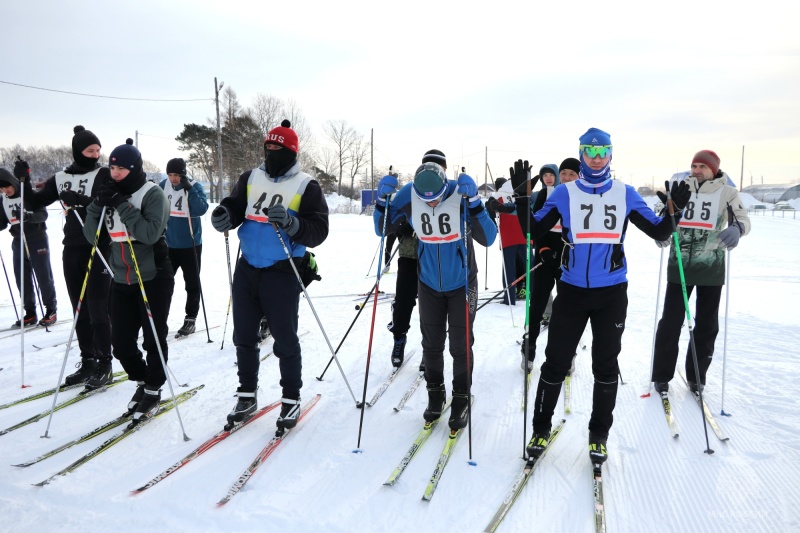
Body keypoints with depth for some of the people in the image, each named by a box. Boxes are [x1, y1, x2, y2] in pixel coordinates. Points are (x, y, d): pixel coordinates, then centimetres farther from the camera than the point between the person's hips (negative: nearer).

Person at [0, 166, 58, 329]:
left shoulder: (30, 193, -10)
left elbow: (43, 215, -17)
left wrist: (28, 216, -35)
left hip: (37, 239, -5)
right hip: (18, 242, 6)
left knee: (44, 276, -1)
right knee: (22, 278, 6)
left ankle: (51, 310, 10)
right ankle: (30, 313, 14)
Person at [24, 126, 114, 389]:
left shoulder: (104, 175, -3)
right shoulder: (61, 178, 9)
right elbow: (36, 202, 10)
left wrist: (81, 200, -28)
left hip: (99, 249, -5)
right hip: (72, 250, 5)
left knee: (97, 308, -5)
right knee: (79, 308, 9)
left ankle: (104, 364, 6)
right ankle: (87, 361, 19)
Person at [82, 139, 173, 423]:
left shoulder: (152, 193, -9)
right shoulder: (110, 193, 7)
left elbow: (151, 233, -23)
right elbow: (92, 236, 4)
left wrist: (122, 205, -24)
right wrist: (97, 205, -10)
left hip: (154, 279, -5)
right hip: (122, 281, 6)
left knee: (153, 339, 3)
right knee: (121, 343, 7)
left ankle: (153, 391, 20)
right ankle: (142, 382, 31)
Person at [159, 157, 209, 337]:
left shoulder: (195, 187, -11)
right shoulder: (164, 186, 1)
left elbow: (202, 209, -25)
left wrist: (189, 189, -31)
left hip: (190, 245, -4)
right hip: (168, 245, 4)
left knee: (192, 284, 5)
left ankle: (190, 319, 15)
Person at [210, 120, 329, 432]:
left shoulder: (306, 186, -5)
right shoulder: (251, 179, 9)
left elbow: (318, 231, -11)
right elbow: (234, 206, 12)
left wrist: (291, 223, -29)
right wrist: (224, 215, -12)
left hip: (283, 273, -5)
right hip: (247, 269, 5)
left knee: (284, 339, 3)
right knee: (244, 335, 12)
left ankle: (291, 399, 20)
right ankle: (247, 395, 28)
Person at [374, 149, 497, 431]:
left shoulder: (461, 194, -22)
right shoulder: (408, 195, -15)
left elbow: (488, 238, -24)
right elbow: (382, 229, -4)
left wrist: (473, 201, -35)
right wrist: (382, 199, -20)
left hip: (462, 284, -2)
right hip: (429, 284, 2)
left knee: (460, 346, 5)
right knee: (431, 344, 13)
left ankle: (461, 399, 24)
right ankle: (435, 393, 33)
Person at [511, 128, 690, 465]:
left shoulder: (625, 194, 4)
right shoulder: (565, 193, 1)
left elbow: (658, 232, 5)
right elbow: (534, 231, -2)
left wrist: (676, 210, -12)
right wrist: (522, 196, -13)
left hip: (612, 293, 1)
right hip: (572, 290, -1)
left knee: (605, 366, 9)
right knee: (556, 362, 4)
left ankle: (599, 434, 25)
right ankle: (541, 428, 21)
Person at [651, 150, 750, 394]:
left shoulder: (727, 192, -1)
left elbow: (743, 219, -10)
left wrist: (736, 229, -34)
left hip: (711, 268, 0)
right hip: (679, 266, 0)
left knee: (707, 325, 9)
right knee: (671, 321, 1)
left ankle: (696, 376, 25)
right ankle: (662, 375, 14)